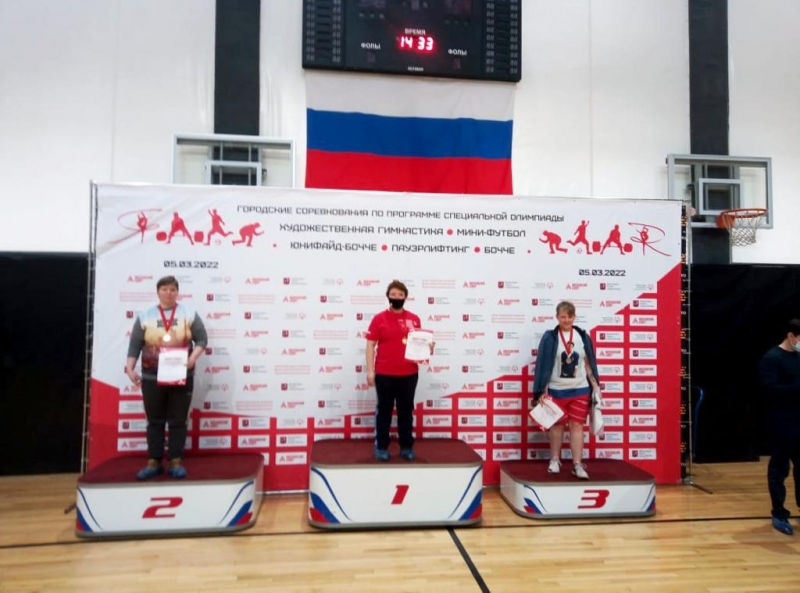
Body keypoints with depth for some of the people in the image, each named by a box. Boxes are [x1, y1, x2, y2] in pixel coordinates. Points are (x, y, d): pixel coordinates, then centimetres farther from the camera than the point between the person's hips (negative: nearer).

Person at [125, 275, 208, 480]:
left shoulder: (189, 314, 2)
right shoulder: (145, 316, 5)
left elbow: (202, 339, 1)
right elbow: (135, 345, 4)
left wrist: (193, 357, -15)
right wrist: (130, 368, -5)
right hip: (151, 378, 1)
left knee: (178, 422, 5)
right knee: (155, 422, 8)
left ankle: (176, 462, 12)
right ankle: (153, 462, 17)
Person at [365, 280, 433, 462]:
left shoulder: (414, 319, 6)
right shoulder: (379, 318, -2)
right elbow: (370, 345, -3)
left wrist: (427, 347, -8)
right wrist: (370, 370, -8)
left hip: (409, 374, 2)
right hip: (384, 374, -2)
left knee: (406, 411, 10)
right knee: (384, 411, 7)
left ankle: (407, 447, 21)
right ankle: (381, 447, 17)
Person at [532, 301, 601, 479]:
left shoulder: (583, 337, 3)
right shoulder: (550, 338, -6)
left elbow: (588, 364, 9)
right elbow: (543, 365, -5)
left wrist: (595, 385, 6)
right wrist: (542, 390, -8)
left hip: (580, 390, 2)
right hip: (556, 390, -2)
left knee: (577, 425, 2)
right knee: (557, 425, 10)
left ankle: (577, 464, 8)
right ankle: (555, 460, 25)